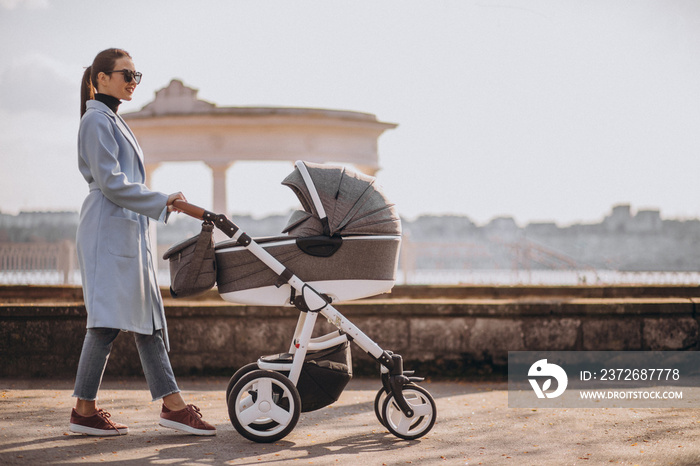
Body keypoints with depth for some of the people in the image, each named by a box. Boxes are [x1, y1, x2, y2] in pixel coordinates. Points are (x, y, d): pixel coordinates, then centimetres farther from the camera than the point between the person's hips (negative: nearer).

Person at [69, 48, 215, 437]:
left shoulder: (113, 121, 21)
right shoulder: (97, 121, -8)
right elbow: (111, 183, -16)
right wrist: (162, 201, -15)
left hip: (129, 231, 10)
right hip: (108, 231, -10)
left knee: (148, 317, 5)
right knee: (108, 321, -9)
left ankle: (172, 404, 5)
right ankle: (84, 411, -2)